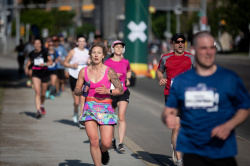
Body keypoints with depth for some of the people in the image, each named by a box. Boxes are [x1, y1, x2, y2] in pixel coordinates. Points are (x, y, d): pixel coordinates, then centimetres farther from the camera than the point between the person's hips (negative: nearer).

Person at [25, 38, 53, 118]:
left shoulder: (44, 52, -5)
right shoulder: (32, 53, 3)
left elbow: (51, 62, -3)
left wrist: (44, 64, -20)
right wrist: (27, 67, 10)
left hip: (44, 73, 0)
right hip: (35, 73, 0)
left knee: (43, 93, 12)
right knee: (37, 92, -15)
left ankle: (42, 105, 42)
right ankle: (38, 110, -19)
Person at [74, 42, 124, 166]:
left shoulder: (109, 71, -3)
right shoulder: (84, 71, 4)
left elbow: (120, 90, -1)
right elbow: (76, 91, 13)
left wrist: (107, 91, -18)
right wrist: (83, 91, -10)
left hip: (105, 108, -1)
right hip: (90, 107, 1)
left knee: (106, 143, -6)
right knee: (93, 141, -14)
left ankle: (103, 151, 32)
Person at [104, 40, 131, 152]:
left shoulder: (125, 62, 5)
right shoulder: (108, 62, -4)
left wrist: (128, 79, 8)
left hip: (123, 92, 1)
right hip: (111, 92, 0)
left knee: (121, 117, -15)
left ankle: (120, 144, -18)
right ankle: (112, 139, 36)